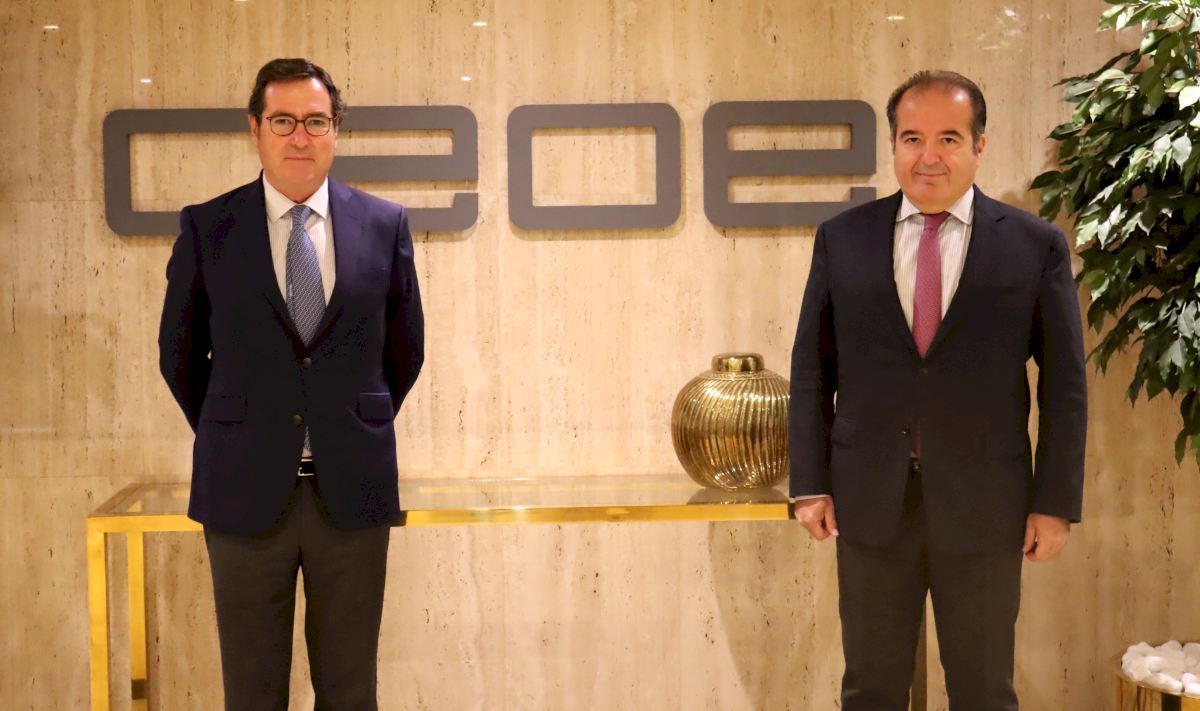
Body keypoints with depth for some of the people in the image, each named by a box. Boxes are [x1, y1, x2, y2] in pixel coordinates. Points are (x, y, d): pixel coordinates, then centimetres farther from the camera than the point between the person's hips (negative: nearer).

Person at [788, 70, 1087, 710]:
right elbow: (811, 366, 5)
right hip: (869, 502, 1)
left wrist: (1056, 502, -2)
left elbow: (1064, 382, 1)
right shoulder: (841, 238, 4)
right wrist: (810, 483, 0)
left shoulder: (1036, 246, 0)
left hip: (984, 506, -1)